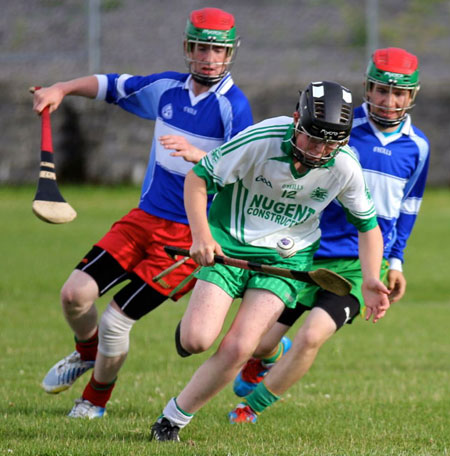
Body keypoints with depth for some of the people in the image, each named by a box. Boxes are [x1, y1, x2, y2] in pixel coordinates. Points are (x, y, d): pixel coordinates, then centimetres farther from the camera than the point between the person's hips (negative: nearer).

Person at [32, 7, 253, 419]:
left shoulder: (234, 107, -12)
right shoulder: (168, 87, 6)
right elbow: (113, 86, 21)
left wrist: (197, 155, -37)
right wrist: (62, 89, 6)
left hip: (190, 234, -5)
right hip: (145, 218, 6)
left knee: (116, 321, -8)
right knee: (76, 292, -6)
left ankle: (95, 400, 18)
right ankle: (87, 353, 27)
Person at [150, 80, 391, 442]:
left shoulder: (345, 166, -13)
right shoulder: (261, 140, -22)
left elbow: (367, 223, 4)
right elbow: (197, 177, -11)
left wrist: (371, 280, -10)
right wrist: (201, 236, -23)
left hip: (286, 259, 1)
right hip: (229, 245, -1)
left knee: (238, 348, -18)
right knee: (197, 341, -18)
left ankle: (172, 420, 0)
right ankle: (193, 321, 21)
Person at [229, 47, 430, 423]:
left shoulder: (417, 146, 2)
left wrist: (395, 261, 16)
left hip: (359, 265, 0)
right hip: (307, 253, 0)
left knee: (312, 337, -22)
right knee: (257, 343, 2)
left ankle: (253, 406, 2)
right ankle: (266, 358, 43)